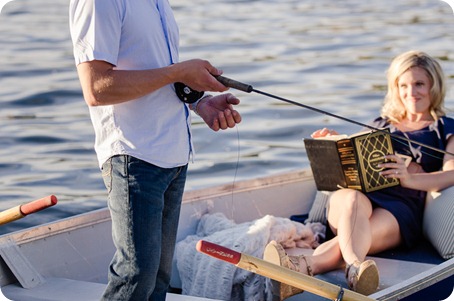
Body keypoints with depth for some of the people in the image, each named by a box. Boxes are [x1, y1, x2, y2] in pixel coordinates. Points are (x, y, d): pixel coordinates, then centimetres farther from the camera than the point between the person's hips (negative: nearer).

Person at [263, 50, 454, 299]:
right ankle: (355, 266, -69)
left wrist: (411, 178, -23)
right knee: (354, 200, -37)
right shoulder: (381, 124, 32)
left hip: (402, 205, -3)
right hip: (360, 193, 3)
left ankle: (304, 265, -68)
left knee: (368, 231, -38)